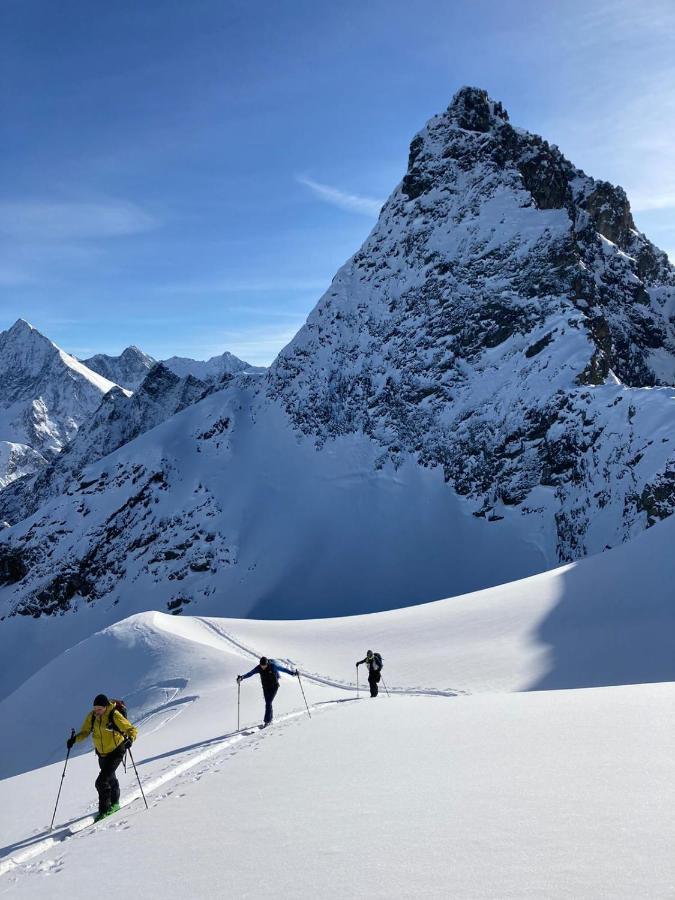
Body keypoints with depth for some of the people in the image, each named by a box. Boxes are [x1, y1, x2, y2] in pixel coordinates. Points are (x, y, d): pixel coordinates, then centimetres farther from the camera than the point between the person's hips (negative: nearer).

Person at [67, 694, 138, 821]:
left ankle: (104, 810, -1)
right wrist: (75, 739, -19)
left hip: (116, 752, -6)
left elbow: (132, 730, -20)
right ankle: (114, 803, 48)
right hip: (102, 753, 6)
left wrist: (130, 739, -40)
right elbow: (85, 732, 1)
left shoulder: (115, 716, -23)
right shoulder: (92, 716, -9)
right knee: (110, 779, 25)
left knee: (102, 781, -16)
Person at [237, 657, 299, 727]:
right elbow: (250, 673, -11)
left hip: (274, 686, -4)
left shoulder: (273, 666, -22)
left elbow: (283, 669, -17)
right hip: (265, 687, 4)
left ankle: (267, 721, -9)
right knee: (268, 703, 11)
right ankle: (271, 717, 32)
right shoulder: (258, 668, -13)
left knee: (268, 703, -13)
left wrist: (293, 673, -23)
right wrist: (242, 677, -24)